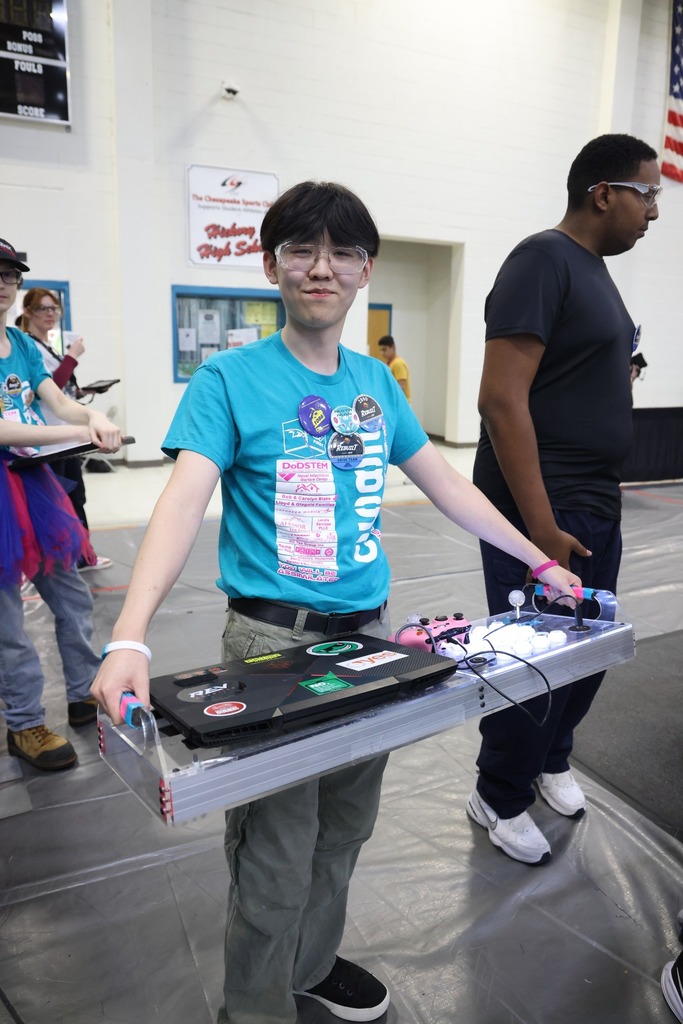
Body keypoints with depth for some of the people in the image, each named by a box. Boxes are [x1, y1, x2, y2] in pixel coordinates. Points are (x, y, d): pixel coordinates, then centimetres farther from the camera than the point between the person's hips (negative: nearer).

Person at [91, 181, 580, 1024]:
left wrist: (540, 561, 17)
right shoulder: (230, 378, -8)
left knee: (344, 832, 20)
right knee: (275, 858, 6)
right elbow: (182, 503, -20)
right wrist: (129, 640, -33)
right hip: (272, 641, -5)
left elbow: (447, 485, 15)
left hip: (369, 633, 6)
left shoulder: (375, 381, 8)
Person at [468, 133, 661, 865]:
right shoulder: (543, 260, -14)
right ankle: (499, 798, 24)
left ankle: (550, 760, 40)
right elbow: (501, 400, -23)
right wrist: (540, 527, -24)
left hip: (595, 506, 9)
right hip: (541, 510, -9)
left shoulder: (594, 268, 15)